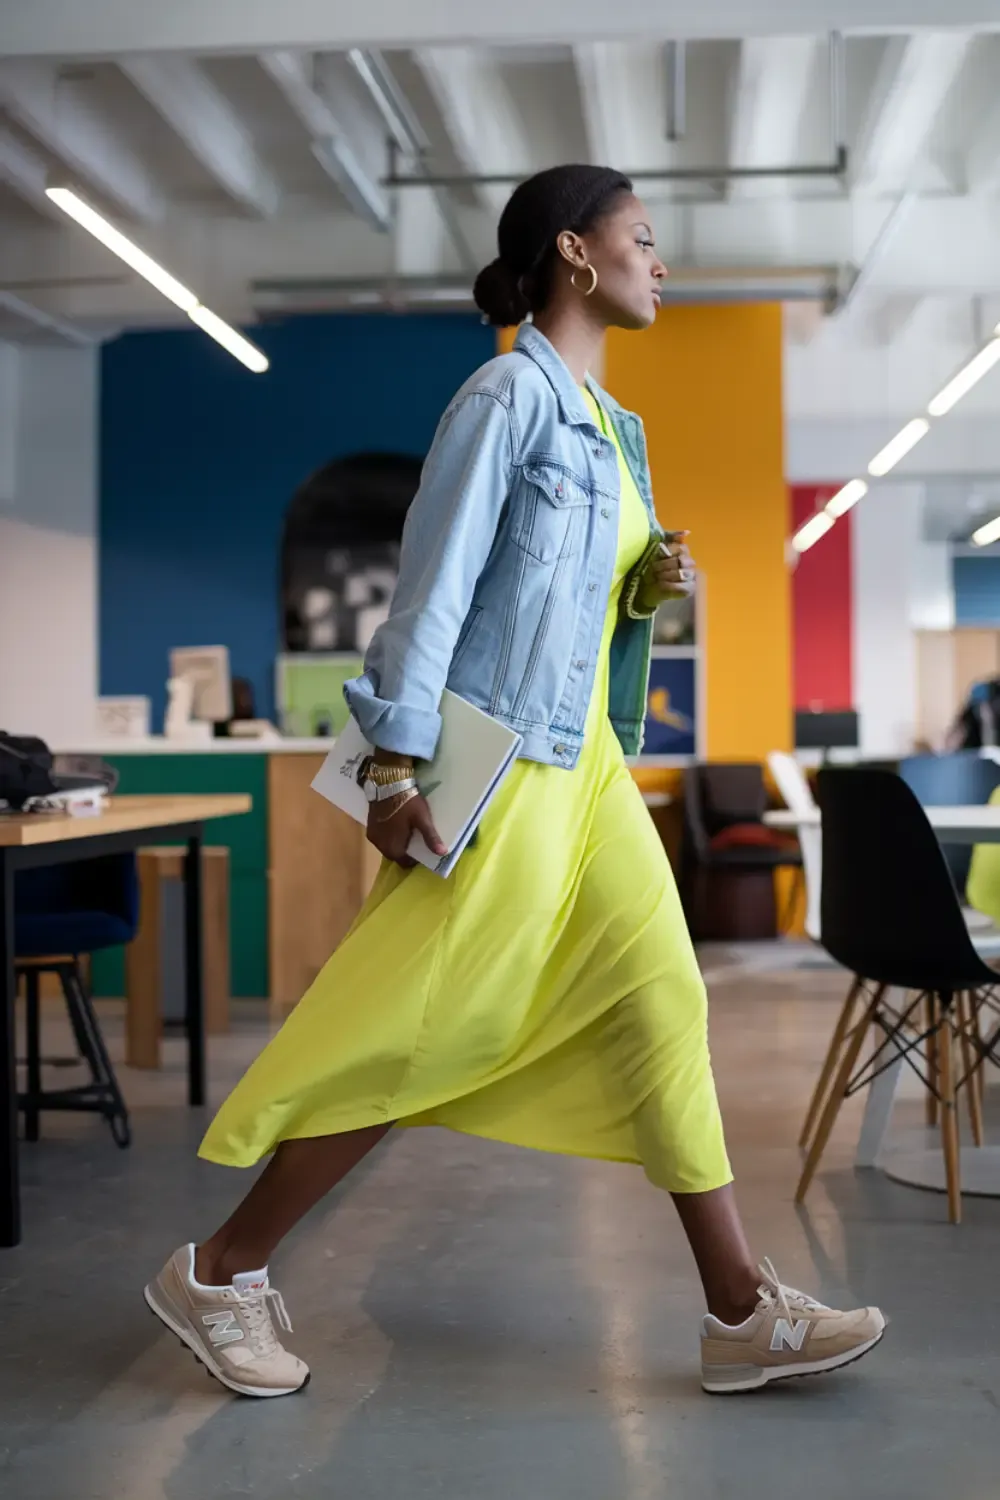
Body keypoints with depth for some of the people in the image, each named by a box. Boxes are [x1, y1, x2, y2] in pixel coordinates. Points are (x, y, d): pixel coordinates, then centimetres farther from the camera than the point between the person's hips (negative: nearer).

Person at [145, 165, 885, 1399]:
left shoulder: (610, 424, 17)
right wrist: (397, 764, -19)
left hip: (585, 757, 9)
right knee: (420, 1033, -5)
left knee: (661, 1001, 4)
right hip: (501, 757, -9)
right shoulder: (511, 394, -9)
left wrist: (650, 589, 2)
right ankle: (218, 1274, 11)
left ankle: (742, 1314, 10)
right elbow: (437, 578, -15)